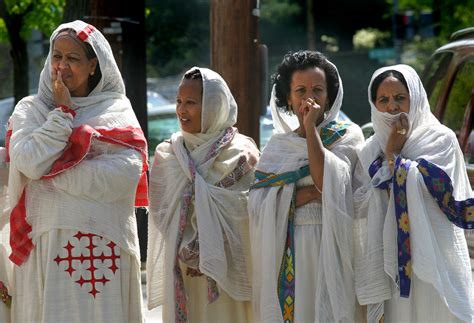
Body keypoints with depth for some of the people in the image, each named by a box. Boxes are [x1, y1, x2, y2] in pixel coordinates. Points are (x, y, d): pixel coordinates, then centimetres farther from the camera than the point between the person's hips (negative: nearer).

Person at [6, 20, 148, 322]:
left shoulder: (118, 111, 7)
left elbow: (125, 174, -9)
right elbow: (29, 162, -8)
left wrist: (52, 171, -9)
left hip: (106, 244, 0)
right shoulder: (31, 109, 10)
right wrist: (63, 112, -3)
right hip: (48, 241, 1)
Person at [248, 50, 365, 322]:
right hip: (283, 252, 3)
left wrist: (311, 127, -11)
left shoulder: (347, 135, 2)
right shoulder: (278, 144, 11)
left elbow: (326, 181, -15)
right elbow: (257, 204, 3)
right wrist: (298, 196, -11)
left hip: (328, 247, -3)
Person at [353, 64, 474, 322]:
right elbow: (358, 205, 2)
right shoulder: (371, 150, 11)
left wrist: (393, 155, -4)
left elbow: (419, 187, -15)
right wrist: (386, 156, -4)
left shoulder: (441, 140, -2)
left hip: (432, 258, -4)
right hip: (391, 258, 4)